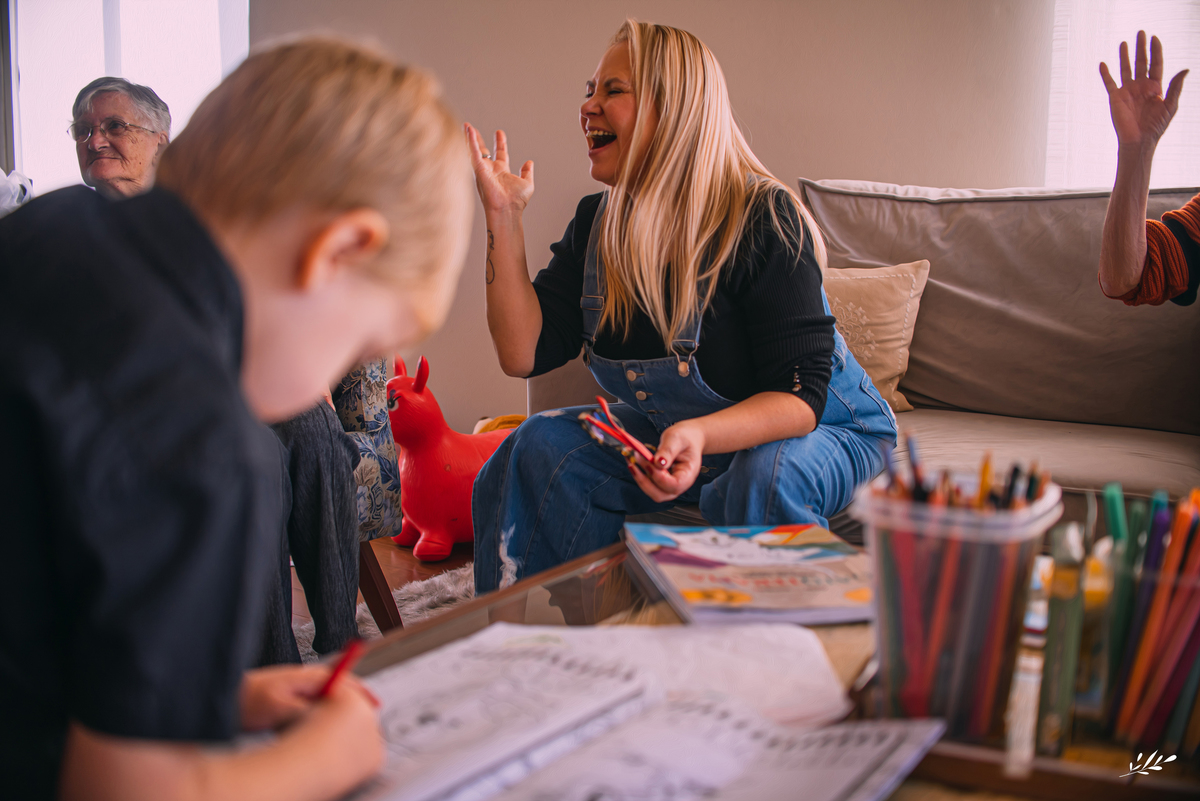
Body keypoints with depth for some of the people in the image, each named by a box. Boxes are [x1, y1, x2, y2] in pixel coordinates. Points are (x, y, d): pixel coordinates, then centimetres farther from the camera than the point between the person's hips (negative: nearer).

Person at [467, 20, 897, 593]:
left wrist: (703, 435, -47)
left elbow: (801, 395, -27)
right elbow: (525, 352, -11)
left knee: (760, 479, -38)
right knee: (541, 449, -14)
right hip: (678, 435, 6)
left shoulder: (763, 218, -23)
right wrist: (503, 214, -16)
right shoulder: (598, 224, -3)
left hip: (824, 429, -5)